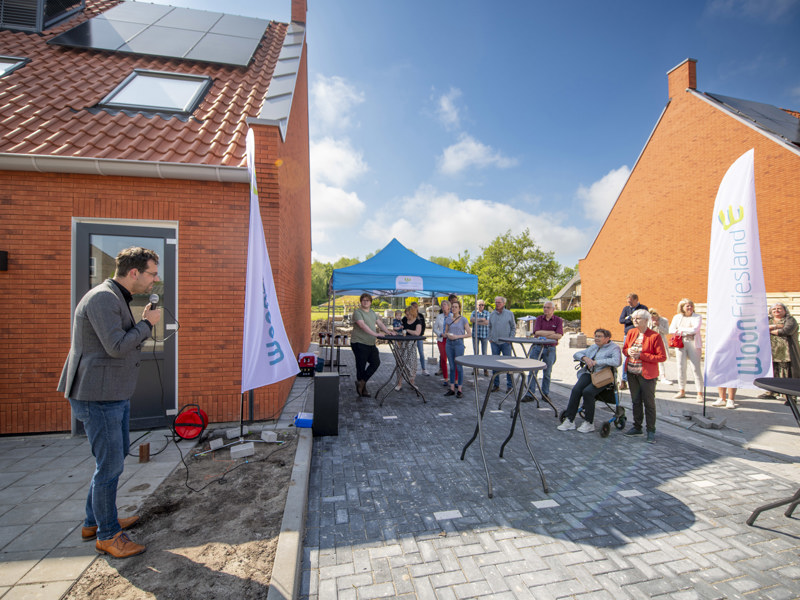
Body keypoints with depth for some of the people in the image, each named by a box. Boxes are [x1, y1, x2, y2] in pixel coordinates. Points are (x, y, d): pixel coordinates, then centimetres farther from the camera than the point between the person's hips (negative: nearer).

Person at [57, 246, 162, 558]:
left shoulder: (117, 298, 15)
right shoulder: (103, 298, -19)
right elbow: (116, 346, -25)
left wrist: (143, 324, 5)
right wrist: (147, 323, -16)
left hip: (114, 395, 11)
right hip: (98, 397, -11)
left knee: (117, 454, 22)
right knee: (109, 465, 0)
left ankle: (95, 521, 39)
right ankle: (108, 535, 18)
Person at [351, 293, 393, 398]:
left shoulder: (372, 312, 17)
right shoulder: (357, 312, -9)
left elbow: (380, 323, 13)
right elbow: (362, 325, -23)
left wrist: (388, 332, -4)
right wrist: (375, 334, -30)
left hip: (371, 344, 8)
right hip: (359, 343, -8)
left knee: (376, 362, 2)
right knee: (361, 366, 1)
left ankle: (362, 381, 13)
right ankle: (363, 389, 14)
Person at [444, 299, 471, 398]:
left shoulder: (463, 319, -2)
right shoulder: (448, 319, 10)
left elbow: (469, 333, -4)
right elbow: (445, 333, 16)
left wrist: (457, 336, -15)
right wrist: (447, 335, -7)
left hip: (458, 344, -4)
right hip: (449, 344, 4)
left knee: (459, 367, 0)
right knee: (452, 367, 9)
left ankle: (459, 389, 9)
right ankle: (452, 388, 16)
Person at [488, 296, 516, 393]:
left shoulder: (509, 314, -1)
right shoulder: (492, 314, 8)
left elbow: (513, 328, 2)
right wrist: (490, 338, 6)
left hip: (505, 343, -3)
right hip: (494, 343, 3)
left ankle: (510, 385, 10)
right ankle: (496, 384, 18)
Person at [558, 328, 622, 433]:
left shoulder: (614, 348, 5)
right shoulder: (593, 347, 25)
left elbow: (616, 361, -16)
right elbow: (576, 354, 22)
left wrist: (596, 362, -14)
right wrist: (585, 358, 0)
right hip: (588, 374, 5)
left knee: (587, 391, -30)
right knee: (576, 389, -23)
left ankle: (589, 423, -15)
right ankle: (569, 421, -21)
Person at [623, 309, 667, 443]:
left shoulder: (654, 336, -12)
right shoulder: (631, 333, 5)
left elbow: (662, 357, -13)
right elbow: (624, 348, 16)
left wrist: (642, 355, -20)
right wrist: (628, 351, -7)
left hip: (647, 374, -6)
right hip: (632, 373, 6)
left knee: (649, 403, 2)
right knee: (636, 401, 16)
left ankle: (651, 431, 15)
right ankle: (637, 427, 28)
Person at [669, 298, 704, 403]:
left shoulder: (697, 317, 2)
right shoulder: (677, 317, 11)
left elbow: (695, 330, -13)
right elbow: (671, 330, 1)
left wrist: (680, 329, -6)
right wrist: (687, 332, -9)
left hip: (693, 344, -3)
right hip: (680, 344, 3)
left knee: (696, 368, -4)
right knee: (681, 367, 6)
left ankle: (700, 393, 3)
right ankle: (682, 391, 16)